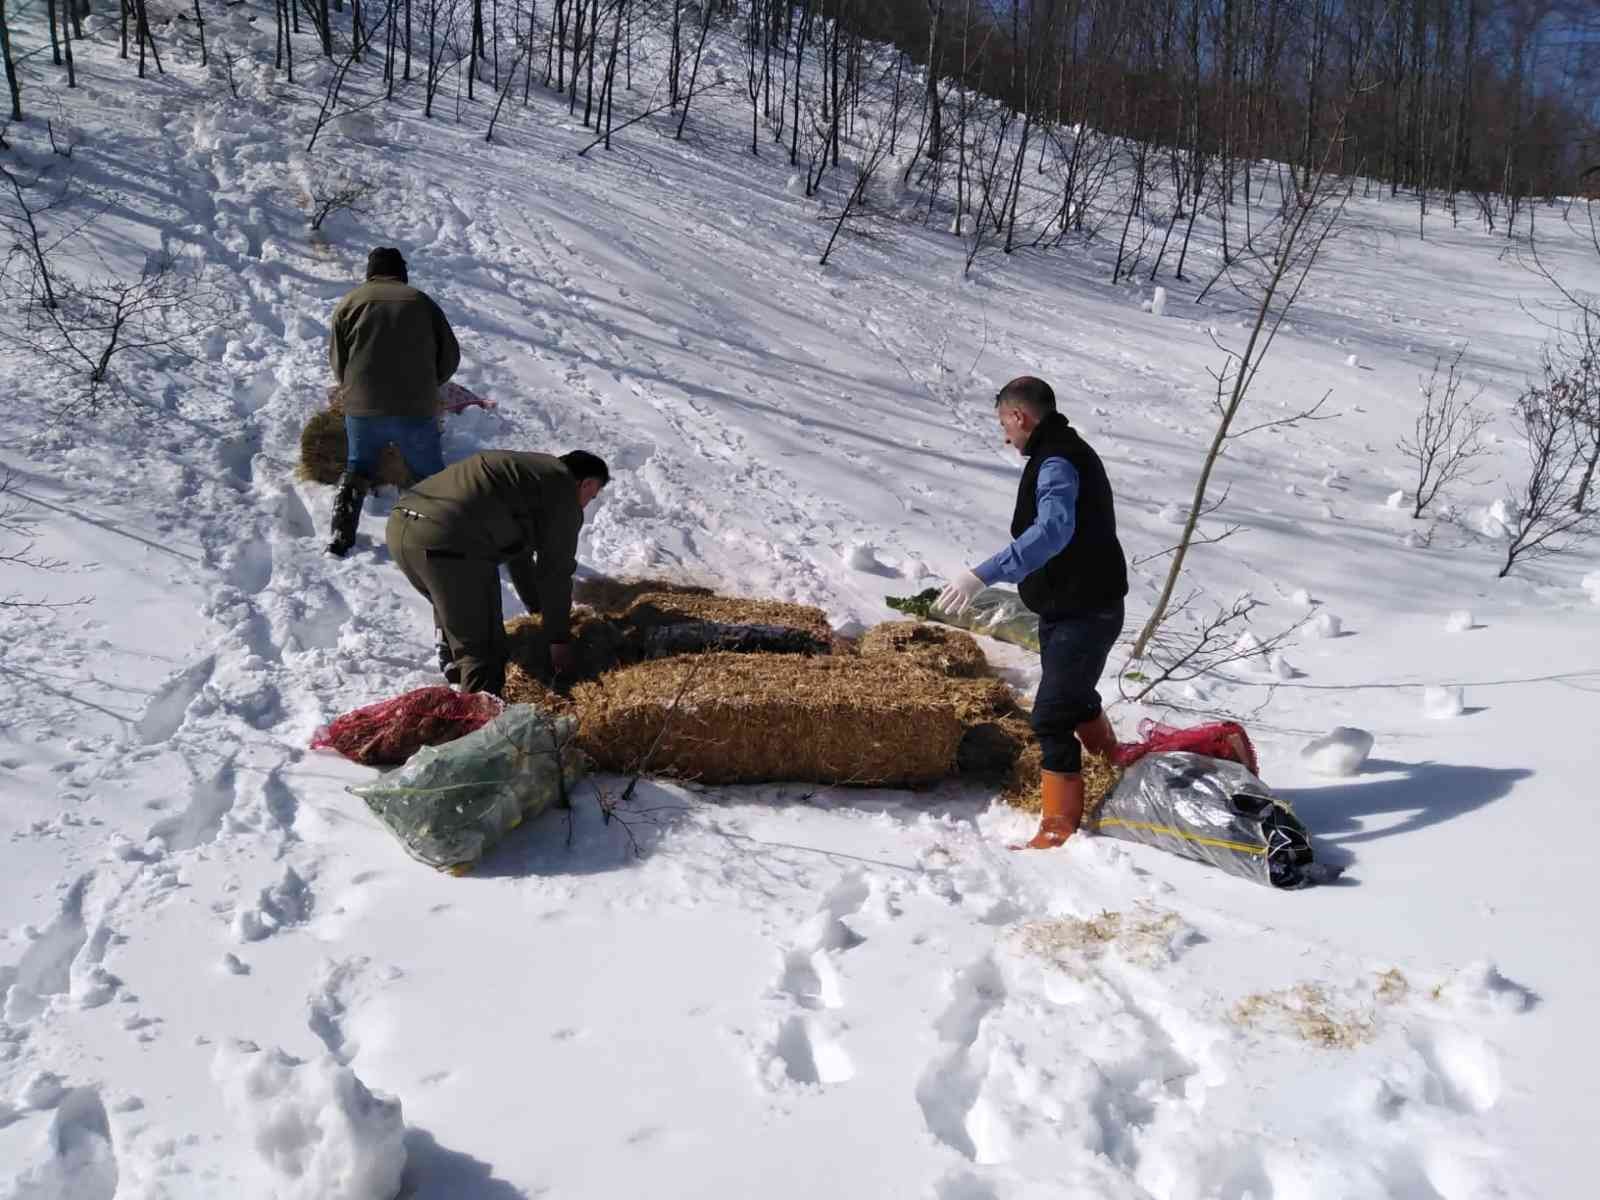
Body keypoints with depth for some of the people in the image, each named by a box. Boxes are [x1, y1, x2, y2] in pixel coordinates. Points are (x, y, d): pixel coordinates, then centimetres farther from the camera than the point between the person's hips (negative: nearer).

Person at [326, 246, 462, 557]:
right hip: (416, 410, -1)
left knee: (357, 468, 21)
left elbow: (337, 360, 8)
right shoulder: (422, 301, 5)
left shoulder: (350, 302, 6)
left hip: (363, 409, 1)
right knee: (431, 475, 12)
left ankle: (341, 537, 15)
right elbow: (450, 357, 7)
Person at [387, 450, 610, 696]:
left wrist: (538, 608, 49)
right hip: (447, 542, -10)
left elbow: (518, 550, 40)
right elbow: (555, 572, 4)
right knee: (483, 648, -1)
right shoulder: (563, 491, 4)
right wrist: (559, 638, 14)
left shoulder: (527, 468, 31)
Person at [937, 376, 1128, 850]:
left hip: (1081, 613, -11)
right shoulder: (1069, 452, 12)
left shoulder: (1057, 462, -22)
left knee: (1051, 717, -9)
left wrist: (984, 574, -49)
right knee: (1075, 697, 28)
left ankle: (1061, 827, -1)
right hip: (1078, 606, 11)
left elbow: (1053, 530, -41)